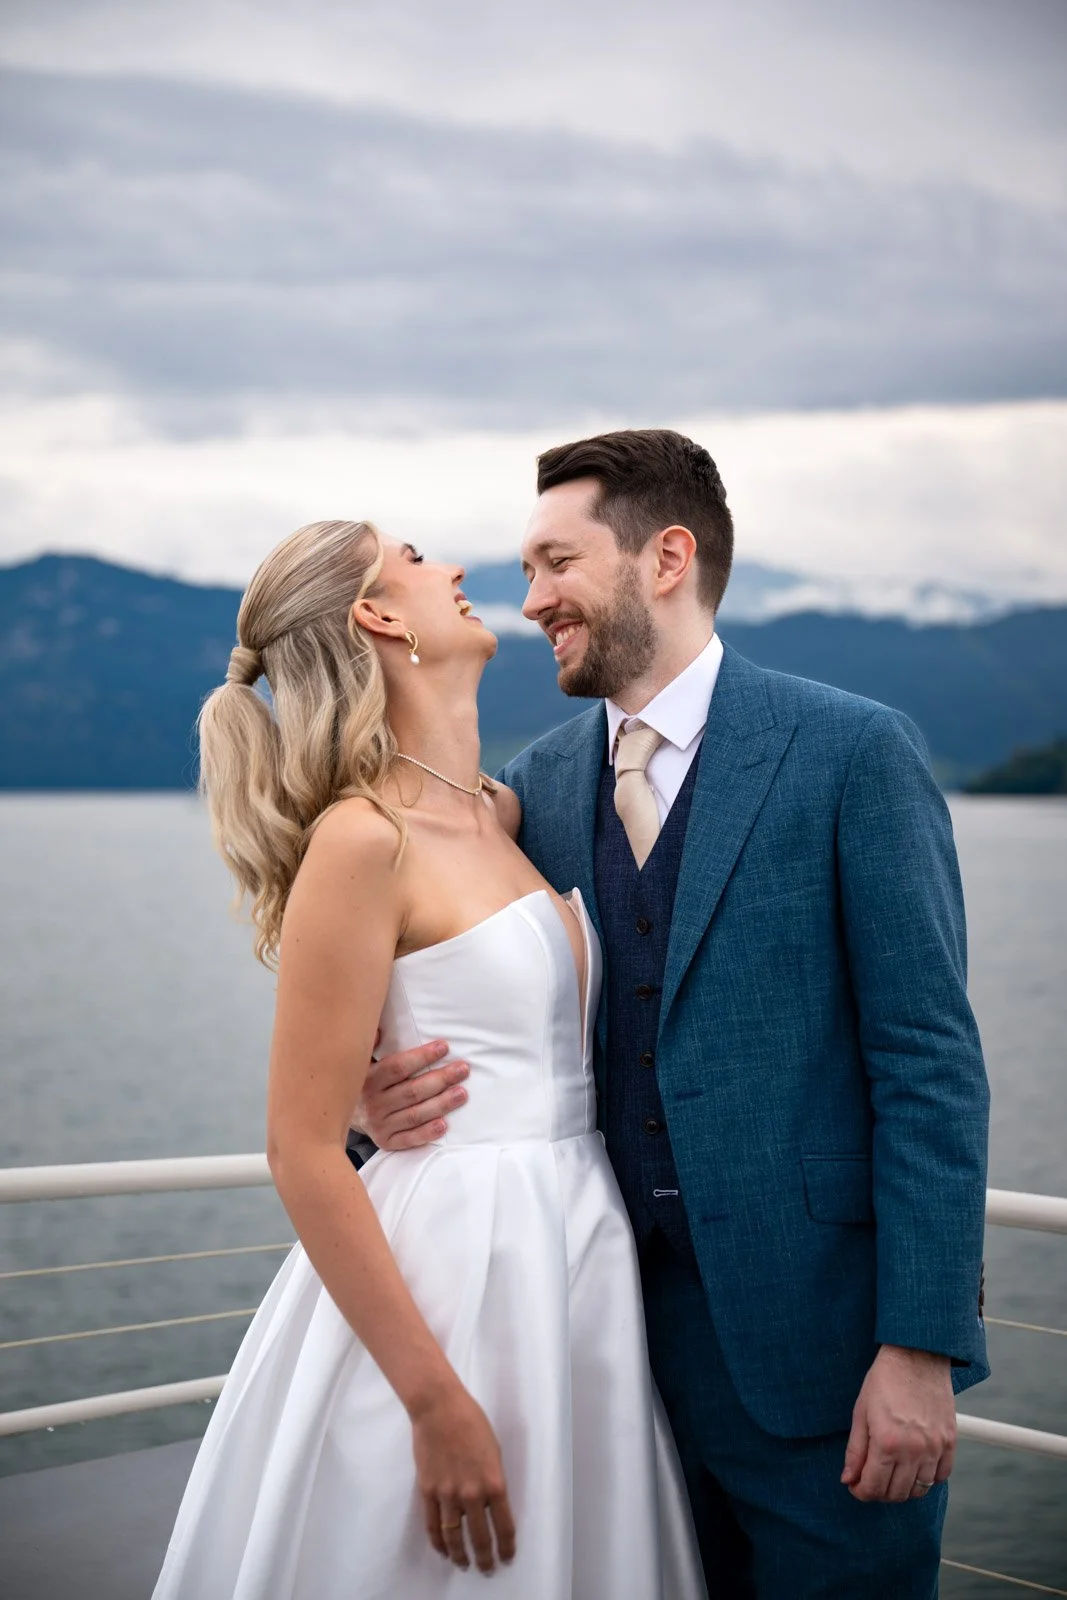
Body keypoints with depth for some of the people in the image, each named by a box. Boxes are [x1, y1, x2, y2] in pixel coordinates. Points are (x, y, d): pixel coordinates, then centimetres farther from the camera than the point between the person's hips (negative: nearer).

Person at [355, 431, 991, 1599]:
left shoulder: (853, 752, -8)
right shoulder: (536, 787, 6)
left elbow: (929, 1059, -11)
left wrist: (921, 1347, -15)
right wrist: (381, 1097, -10)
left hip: (819, 1338, -4)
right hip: (631, 1335, 5)